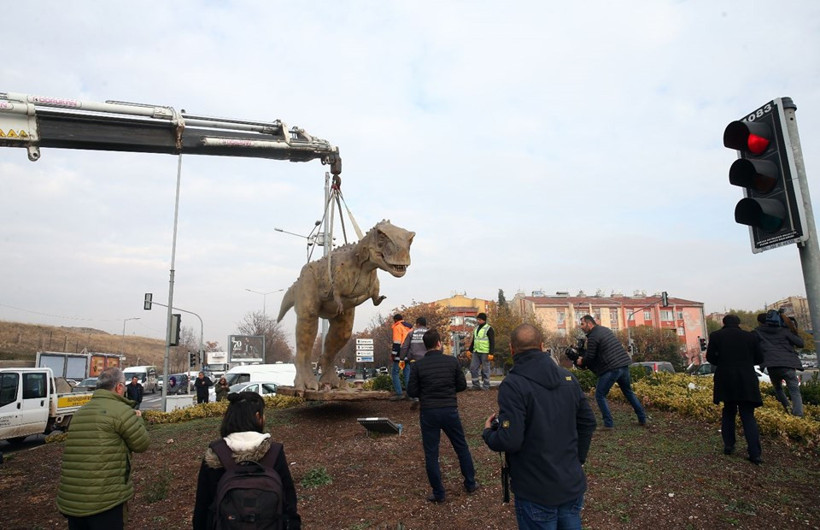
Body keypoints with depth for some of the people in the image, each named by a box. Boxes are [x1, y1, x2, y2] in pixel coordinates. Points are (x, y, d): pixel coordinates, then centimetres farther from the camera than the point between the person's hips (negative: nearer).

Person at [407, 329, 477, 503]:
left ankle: (438, 493, 16)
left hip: (428, 413, -1)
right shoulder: (452, 361, -6)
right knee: (462, 447, 20)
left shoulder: (419, 365, -7)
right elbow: (462, 385, 1)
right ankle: (470, 483, 32)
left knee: (431, 453, 10)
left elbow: (411, 392, -6)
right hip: (450, 411, 1)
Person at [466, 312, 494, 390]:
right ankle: (476, 385, 13)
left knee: (485, 370, 0)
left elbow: (492, 342, -9)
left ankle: (486, 386, 11)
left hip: (484, 353, -7)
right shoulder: (476, 328, 16)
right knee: (473, 368, 3)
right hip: (476, 352, 7)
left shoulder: (489, 329, -5)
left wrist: (491, 353, -16)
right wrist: (469, 350, 17)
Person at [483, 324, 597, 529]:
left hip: (537, 493, -5)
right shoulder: (568, 377, 0)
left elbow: (509, 441, -25)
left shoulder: (512, 384, -20)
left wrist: (488, 432, -4)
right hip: (573, 485, 6)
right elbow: (588, 423, 7)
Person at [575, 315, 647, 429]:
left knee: (600, 395, 3)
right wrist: (585, 351, 21)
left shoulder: (592, 337, -12)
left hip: (611, 369, -8)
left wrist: (581, 361, 11)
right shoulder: (605, 329, 15)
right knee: (629, 392, 24)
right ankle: (642, 419, 27)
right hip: (624, 365, 8)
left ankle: (609, 424, 0)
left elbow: (589, 358, -10)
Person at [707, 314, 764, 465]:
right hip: (746, 380, 0)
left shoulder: (715, 335, 0)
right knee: (748, 416, 3)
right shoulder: (751, 336, 3)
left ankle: (728, 446, 13)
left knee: (728, 412, 16)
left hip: (725, 380, 0)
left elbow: (710, 357, -2)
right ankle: (755, 454, -5)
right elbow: (759, 359, 7)